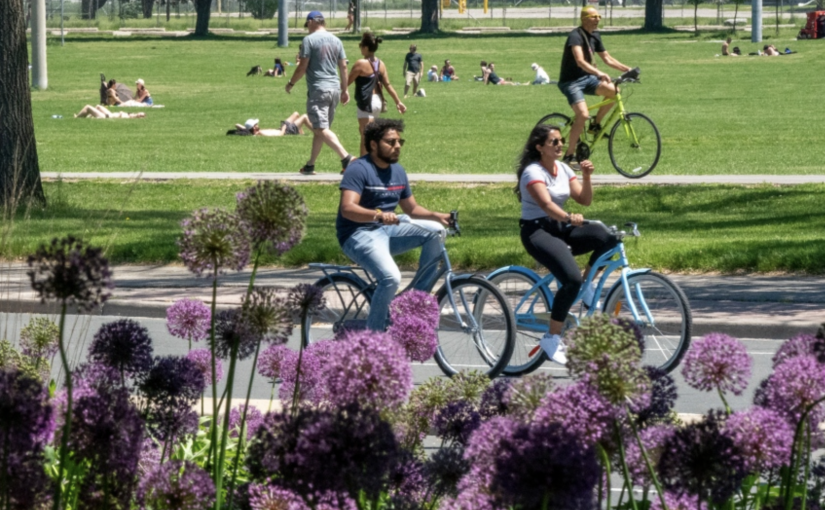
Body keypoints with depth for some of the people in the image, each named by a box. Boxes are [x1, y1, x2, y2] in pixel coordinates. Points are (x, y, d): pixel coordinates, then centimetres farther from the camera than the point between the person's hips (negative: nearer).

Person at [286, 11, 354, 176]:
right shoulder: (336, 40, 11)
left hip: (318, 89, -7)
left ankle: (346, 158, -25)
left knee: (321, 129, -10)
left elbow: (302, 67, -9)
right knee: (319, 128, 15)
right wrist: (344, 89, 20)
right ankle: (310, 165, 22)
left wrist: (291, 83, 5)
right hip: (335, 88, 7)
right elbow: (343, 66, 13)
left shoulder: (309, 40, -8)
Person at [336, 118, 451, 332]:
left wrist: (436, 216, -3)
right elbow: (347, 209, -27)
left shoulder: (398, 171, 12)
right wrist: (379, 215, -44)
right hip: (358, 234, -8)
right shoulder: (359, 170, -14)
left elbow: (411, 208, 18)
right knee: (391, 277, -30)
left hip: (387, 229, 8)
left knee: (435, 231, -10)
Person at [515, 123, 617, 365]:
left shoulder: (563, 169, 9)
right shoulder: (533, 172, -14)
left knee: (606, 238, -20)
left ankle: (587, 289, 1)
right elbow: (546, 204, -32)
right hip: (537, 232, -7)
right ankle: (552, 339, -17)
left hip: (560, 228, 7)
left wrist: (586, 176, -11)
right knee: (572, 279, -28)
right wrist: (568, 218, -50)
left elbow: (585, 200, 6)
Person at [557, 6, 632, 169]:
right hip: (570, 81, -8)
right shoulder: (576, 36, -20)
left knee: (613, 90, -15)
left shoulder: (595, 36, 7)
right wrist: (598, 73, -48)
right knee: (583, 114, -25)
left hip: (586, 78, 8)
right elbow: (580, 61, -34)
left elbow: (608, 59, 13)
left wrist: (627, 69, 0)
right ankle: (569, 156, -15)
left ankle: (596, 125, 4)